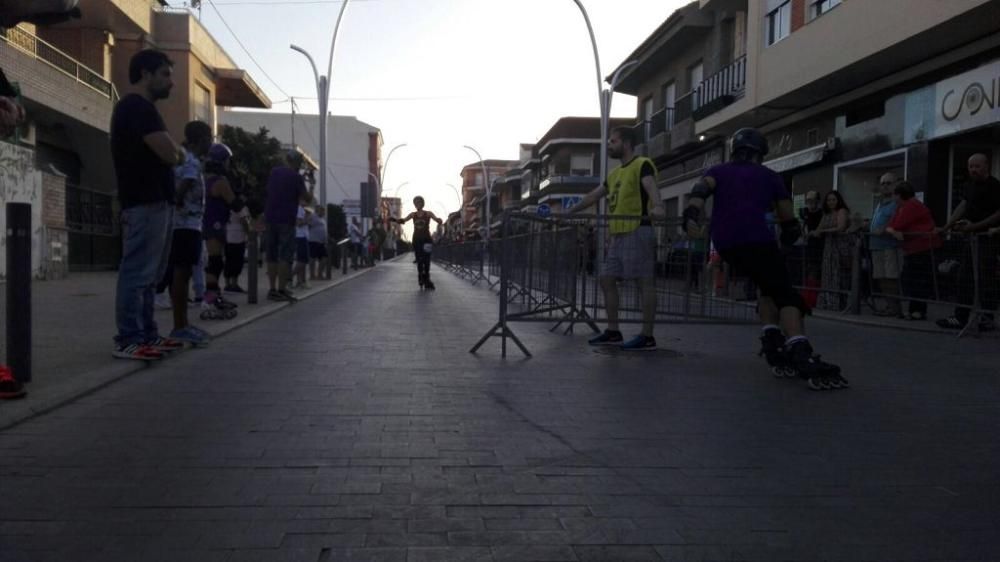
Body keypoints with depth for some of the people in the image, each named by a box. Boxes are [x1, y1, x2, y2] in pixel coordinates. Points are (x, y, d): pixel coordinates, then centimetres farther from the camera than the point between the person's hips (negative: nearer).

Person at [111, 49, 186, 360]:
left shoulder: (141, 108, 22)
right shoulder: (137, 107, -10)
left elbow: (169, 154, 21)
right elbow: (171, 154, -18)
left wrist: (174, 151, 1)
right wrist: (178, 151, 2)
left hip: (156, 201, 10)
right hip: (146, 204, -10)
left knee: (147, 275, 12)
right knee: (137, 273, -9)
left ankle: (147, 334, 18)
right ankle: (128, 340, -6)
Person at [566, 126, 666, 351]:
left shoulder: (642, 165, -4)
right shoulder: (615, 174, 22)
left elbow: (650, 186, -23)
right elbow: (593, 196, 29)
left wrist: (657, 206, -43)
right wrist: (568, 212, 30)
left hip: (638, 232, -9)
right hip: (618, 235, 9)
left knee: (645, 282, -6)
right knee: (606, 279, 7)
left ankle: (647, 337, -4)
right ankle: (613, 332, 13)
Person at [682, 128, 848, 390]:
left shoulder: (718, 171, 27)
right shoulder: (769, 176, 23)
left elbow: (702, 188, 2)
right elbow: (788, 220, 21)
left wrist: (692, 214, -11)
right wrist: (790, 234, 40)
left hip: (723, 242, 4)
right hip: (754, 237, -4)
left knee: (770, 285, 22)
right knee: (785, 292, -11)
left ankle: (774, 347, 9)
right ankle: (801, 356, -32)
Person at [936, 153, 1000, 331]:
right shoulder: (970, 185, 13)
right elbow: (964, 205, 17)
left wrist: (975, 226, -19)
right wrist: (946, 227, 11)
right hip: (973, 237, 8)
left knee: (985, 278, -7)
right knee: (965, 278, 9)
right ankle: (961, 317, 13)